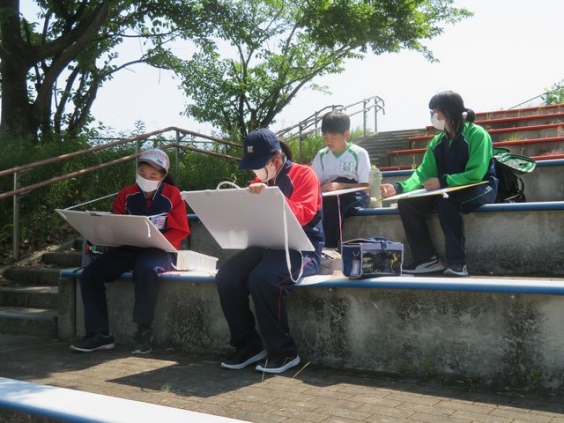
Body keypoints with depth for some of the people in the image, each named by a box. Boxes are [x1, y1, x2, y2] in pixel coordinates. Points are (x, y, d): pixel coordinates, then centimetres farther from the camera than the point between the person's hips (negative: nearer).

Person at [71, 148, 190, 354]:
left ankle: (144, 331, -24)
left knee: (145, 270, -40)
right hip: (127, 248, 4)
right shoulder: (126, 194, 8)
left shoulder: (172, 195, 0)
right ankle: (100, 333, -12)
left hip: (158, 250, -4)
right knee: (90, 274, -17)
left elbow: (180, 230, -4)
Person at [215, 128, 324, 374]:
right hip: (266, 245, 7)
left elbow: (303, 215, -18)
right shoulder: (258, 182, 16)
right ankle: (248, 345, -6)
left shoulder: (303, 175, -3)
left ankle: (284, 351, -18)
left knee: (263, 278, -34)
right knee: (226, 276, -18)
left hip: (301, 248, -6)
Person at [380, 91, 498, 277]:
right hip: (447, 193, 6)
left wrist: (442, 182, -29)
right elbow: (423, 174, -1)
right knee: (407, 202, -15)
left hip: (480, 190, -6)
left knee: (446, 199, -38)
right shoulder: (437, 142, 6)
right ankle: (428, 259, -12)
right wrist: (399, 187, -17)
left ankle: (457, 262, -31)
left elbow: (476, 174, -22)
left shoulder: (477, 134, -14)